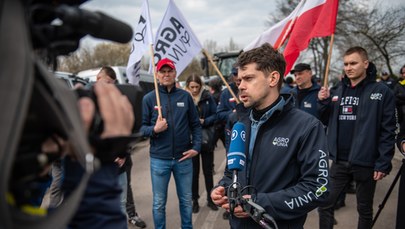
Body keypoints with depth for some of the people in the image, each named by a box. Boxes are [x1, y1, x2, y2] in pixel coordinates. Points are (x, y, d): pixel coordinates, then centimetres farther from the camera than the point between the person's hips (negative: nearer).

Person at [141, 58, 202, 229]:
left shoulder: (185, 96, 2)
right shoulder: (149, 98, -2)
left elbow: (196, 124, 6)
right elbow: (141, 127, -1)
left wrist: (196, 147, -3)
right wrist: (154, 129, -20)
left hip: (184, 158, 2)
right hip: (159, 159, -1)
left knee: (186, 200, 17)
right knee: (159, 203, 11)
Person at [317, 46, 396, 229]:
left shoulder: (381, 92, -7)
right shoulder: (338, 91, 7)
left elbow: (388, 131, -9)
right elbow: (327, 121, 12)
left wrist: (383, 163, -13)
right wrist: (324, 102, -5)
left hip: (366, 163, -4)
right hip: (339, 162, 4)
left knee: (364, 210, 14)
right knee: (324, 205, 7)